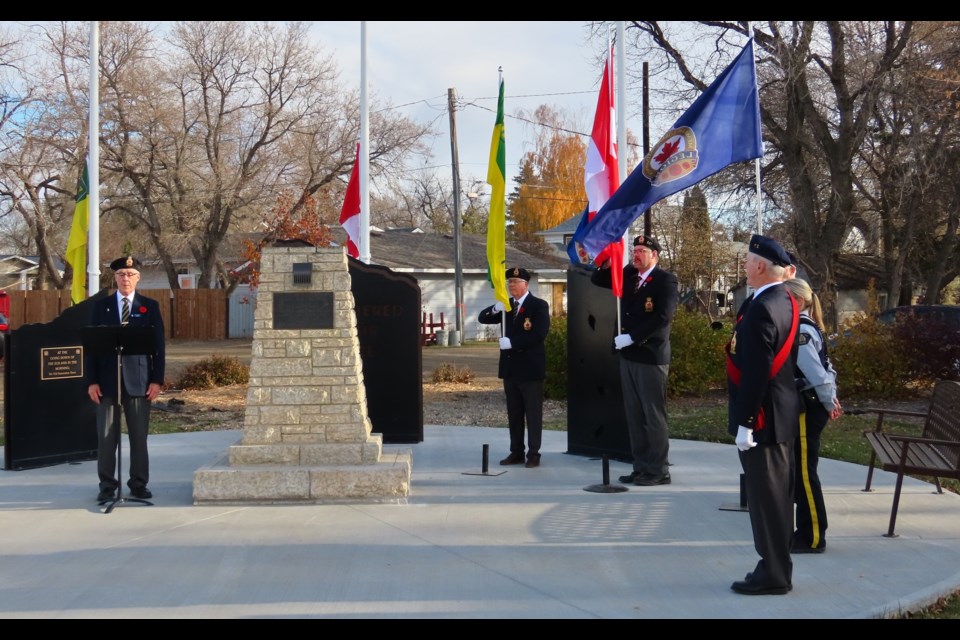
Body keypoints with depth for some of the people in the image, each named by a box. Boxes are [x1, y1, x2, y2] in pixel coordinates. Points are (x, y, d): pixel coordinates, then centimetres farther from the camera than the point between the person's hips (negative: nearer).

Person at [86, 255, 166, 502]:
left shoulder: (150, 306, 6)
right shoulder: (101, 306, 7)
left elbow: (158, 346, 4)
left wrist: (157, 380, -4)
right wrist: (91, 381, -3)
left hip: (138, 380, 0)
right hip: (107, 380, 0)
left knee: (139, 436, 4)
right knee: (106, 436, 2)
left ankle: (139, 484, 14)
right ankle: (107, 485, 11)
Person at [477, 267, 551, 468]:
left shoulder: (539, 305, -7)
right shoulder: (506, 305, 12)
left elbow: (539, 333, -19)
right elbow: (482, 318, 8)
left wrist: (512, 342, -21)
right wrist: (495, 309, -13)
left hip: (530, 368, -6)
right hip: (510, 367, 6)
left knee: (533, 413, 0)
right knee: (514, 413, 11)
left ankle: (533, 454, 4)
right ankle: (517, 452, 17)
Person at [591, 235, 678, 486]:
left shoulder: (666, 279, -9)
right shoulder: (628, 275, 12)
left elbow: (663, 316, -20)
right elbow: (597, 280, 18)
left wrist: (631, 337, -20)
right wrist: (607, 262, -3)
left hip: (651, 356, -7)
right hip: (629, 355, 7)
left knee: (654, 415, -1)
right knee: (634, 415, 10)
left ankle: (659, 470, 6)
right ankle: (641, 467, 17)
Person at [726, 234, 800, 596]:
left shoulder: (761, 309, -20)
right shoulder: (787, 302, 10)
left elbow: (756, 372, -23)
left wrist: (745, 423, -20)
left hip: (763, 418, -10)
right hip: (782, 414, 10)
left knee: (765, 496, -2)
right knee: (777, 494, 15)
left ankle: (773, 574, 6)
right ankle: (777, 567, 25)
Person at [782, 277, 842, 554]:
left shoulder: (801, 331, -18)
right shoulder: (802, 328, 13)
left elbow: (817, 372, -22)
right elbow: (823, 367, 16)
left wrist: (829, 404, -12)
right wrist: (830, 399, 9)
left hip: (807, 409, -10)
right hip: (801, 407, 10)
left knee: (804, 473, -3)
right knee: (798, 472, 14)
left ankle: (813, 538, 5)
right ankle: (806, 531, 23)